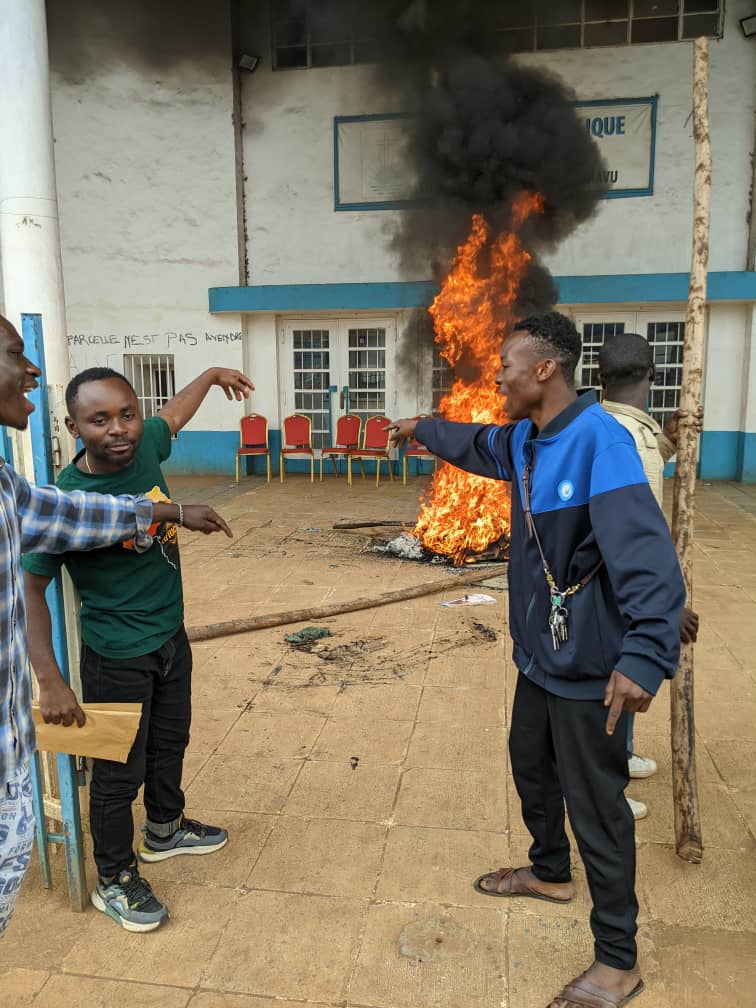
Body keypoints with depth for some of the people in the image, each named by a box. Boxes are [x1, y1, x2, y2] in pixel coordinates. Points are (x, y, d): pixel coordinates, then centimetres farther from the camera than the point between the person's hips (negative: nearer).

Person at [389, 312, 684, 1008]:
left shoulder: (599, 438, -25)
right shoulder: (524, 440, 3)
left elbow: (647, 558, -33)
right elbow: (479, 446, 27)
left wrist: (644, 655, -43)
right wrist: (423, 430, 41)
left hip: (590, 666, -9)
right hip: (540, 653, 9)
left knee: (595, 805, 4)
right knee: (531, 768, 25)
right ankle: (550, 873, 51)